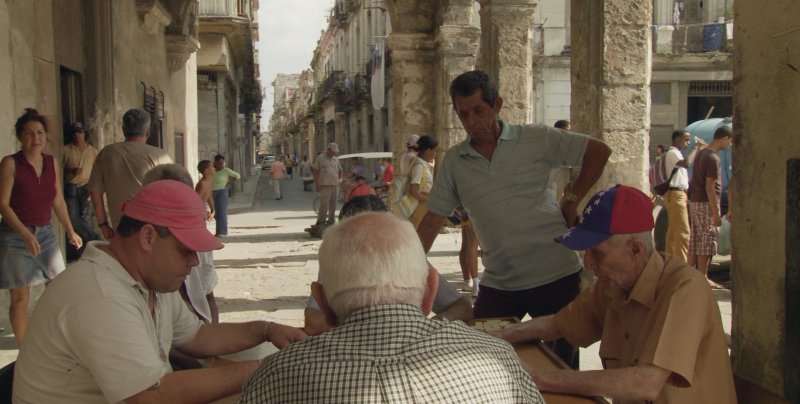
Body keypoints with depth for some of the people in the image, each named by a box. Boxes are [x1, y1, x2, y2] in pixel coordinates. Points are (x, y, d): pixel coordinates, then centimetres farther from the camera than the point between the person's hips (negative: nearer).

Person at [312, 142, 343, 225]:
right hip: (325, 185, -6)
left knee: (333, 206, 9)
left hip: (335, 185, 6)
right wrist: (317, 184, -11)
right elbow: (315, 171, -6)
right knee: (324, 205, -12)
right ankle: (320, 223, -8)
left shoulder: (336, 159, 15)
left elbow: (340, 171, 28)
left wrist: (339, 180, 13)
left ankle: (331, 222, 18)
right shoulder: (320, 158, -3)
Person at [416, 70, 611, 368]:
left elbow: (599, 151, 0)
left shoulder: (536, 139, -3)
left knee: (563, 363, 8)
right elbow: (432, 221, 6)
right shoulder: (453, 162, 4)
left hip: (555, 275, -2)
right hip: (498, 284, 2)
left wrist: (571, 201, -5)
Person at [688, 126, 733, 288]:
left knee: (695, 241, 11)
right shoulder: (713, 158, -16)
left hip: (695, 202, 9)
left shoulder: (700, 154, 13)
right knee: (707, 242, -3)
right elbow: (709, 187, -20)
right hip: (706, 204, -9)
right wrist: (716, 214, -19)